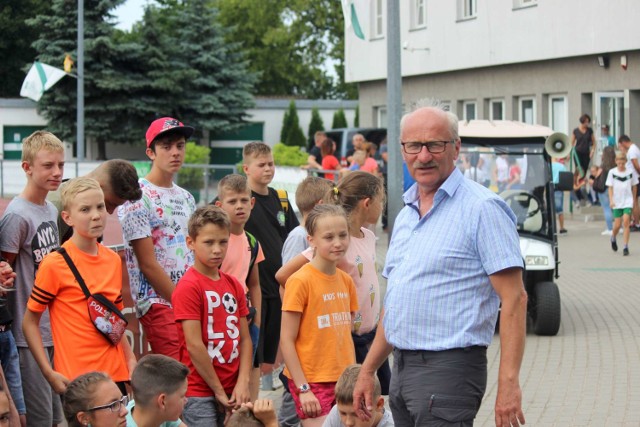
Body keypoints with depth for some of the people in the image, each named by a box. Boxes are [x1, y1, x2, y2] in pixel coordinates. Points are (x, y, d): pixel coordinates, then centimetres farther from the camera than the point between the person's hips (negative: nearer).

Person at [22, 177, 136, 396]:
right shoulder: (54, 264, -8)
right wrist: (49, 373, -12)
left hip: (115, 374, 5)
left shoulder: (113, 260, 10)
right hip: (75, 378, -5)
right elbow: (29, 322, -5)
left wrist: (130, 359, 8)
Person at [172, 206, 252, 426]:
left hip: (233, 392, 6)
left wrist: (242, 384, -5)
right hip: (199, 393, -6)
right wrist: (219, 391, -11)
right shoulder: (189, 286, -10)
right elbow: (194, 345, -14)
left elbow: (245, 338, 8)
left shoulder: (234, 285, 10)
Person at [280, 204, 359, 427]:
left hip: (343, 382, 6)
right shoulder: (301, 281, -11)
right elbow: (287, 340, -11)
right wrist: (303, 389, -14)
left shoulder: (346, 280, 7)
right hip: (312, 382, -6)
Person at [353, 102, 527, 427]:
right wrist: (367, 371, 20)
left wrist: (508, 383, -23)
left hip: (448, 368, -8)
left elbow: (514, 299, -15)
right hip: (402, 369, 8)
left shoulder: (482, 208, -9)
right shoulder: (405, 215, 17)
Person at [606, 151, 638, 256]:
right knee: (617, 225, 3)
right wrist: (611, 200, -11)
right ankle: (613, 238, 37)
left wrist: (634, 200, 13)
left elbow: (634, 186, 9)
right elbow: (610, 187, 0)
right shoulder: (612, 172, -1)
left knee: (626, 221, -14)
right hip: (616, 202, 1)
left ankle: (626, 247, -10)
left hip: (628, 201, -1)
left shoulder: (631, 171, -1)